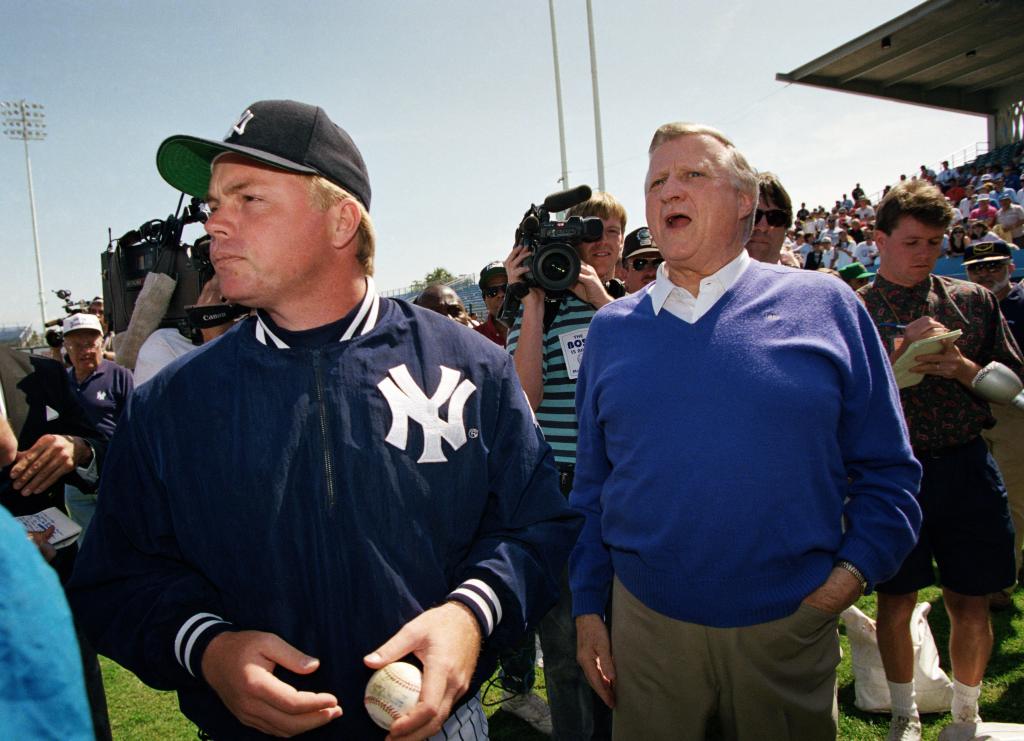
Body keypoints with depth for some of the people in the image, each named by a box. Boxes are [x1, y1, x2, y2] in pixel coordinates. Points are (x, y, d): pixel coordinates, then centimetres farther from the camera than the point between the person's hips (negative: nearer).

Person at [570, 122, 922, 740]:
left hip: (791, 623, 0)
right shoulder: (611, 329, 2)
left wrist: (852, 573, -10)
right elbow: (591, 487, 6)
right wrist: (588, 607, 5)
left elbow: (887, 473, 1)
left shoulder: (824, 306, -3)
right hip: (646, 623, 1)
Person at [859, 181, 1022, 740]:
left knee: (971, 604, 11)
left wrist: (962, 367, -12)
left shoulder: (972, 301, 7)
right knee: (896, 601, 9)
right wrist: (902, 346, -18)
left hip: (967, 468, 2)